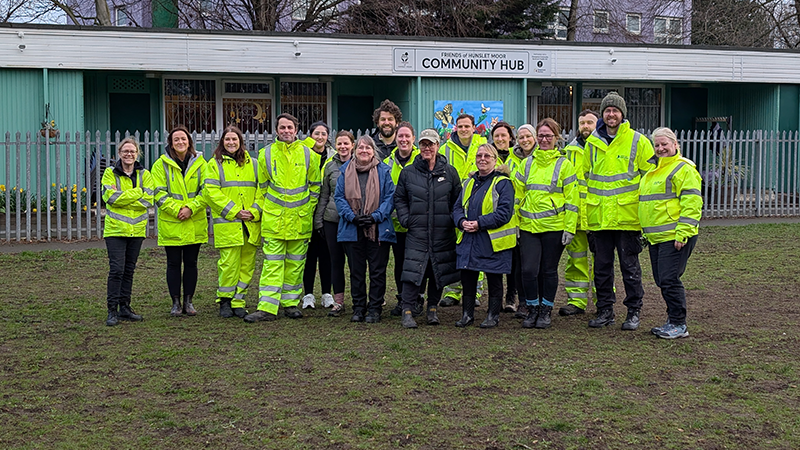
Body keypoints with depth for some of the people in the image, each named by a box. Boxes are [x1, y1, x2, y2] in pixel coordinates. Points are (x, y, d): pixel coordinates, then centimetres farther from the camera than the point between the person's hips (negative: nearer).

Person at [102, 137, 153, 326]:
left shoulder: (144, 174, 7)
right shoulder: (110, 173, 1)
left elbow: (148, 199, -6)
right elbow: (110, 197, -14)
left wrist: (123, 199, -12)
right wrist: (137, 193, -13)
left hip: (136, 229, 3)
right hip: (115, 229, -3)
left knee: (129, 269, 10)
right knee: (116, 269, -10)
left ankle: (124, 307, 18)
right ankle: (112, 310, -4)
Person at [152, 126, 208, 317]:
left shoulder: (200, 163, 5)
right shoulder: (161, 165, 0)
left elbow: (206, 191, 0)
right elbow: (159, 194, -5)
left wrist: (191, 208, -14)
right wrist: (176, 210, -16)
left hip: (195, 223, 2)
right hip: (171, 224, -1)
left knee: (191, 263, 8)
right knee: (174, 263, 4)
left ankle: (188, 301, 18)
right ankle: (176, 303, 13)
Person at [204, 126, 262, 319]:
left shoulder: (253, 164, 15)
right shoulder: (214, 164, 6)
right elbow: (211, 192, -4)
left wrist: (254, 211, -6)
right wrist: (234, 210, -11)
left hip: (251, 223, 3)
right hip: (227, 223, -3)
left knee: (247, 264, 3)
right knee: (229, 263, -8)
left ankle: (238, 301, 13)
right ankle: (224, 300, 8)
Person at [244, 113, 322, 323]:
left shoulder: (308, 154, 5)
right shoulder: (266, 154, 4)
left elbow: (315, 186, 11)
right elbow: (262, 187, 12)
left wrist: (307, 210, 6)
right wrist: (268, 209, 8)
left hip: (300, 219, 1)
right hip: (273, 219, -1)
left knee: (295, 263, 7)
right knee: (272, 263, -4)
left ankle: (290, 303, 17)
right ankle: (267, 308, -4)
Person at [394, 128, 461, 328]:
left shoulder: (449, 172, 6)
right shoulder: (408, 172, 6)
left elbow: (458, 200, 12)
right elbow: (399, 198, 12)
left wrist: (454, 220, 2)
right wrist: (405, 219, -1)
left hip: (443, 234, 1)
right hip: (417, 232, -1)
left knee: (439, 271, 7)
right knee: (412, 270, -9)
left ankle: (432, 309, 21)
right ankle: (407, 311, -1)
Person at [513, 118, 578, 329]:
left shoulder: (564, 165, 1)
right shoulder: (527, 164, 11)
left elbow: (571, 199, -1)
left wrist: (569, 228, -6)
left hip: (554, 226, -2)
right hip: (528, 225, 3)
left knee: (549, 270, 5)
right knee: (528, 270, -5)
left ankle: (545, 311, 19)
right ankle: (532, 309, 13)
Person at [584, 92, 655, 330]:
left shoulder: (637, 141, -1)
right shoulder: (592, 142, 11)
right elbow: (585, 178, 18)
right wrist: (585, 212, 13)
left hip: (627, 217, -4)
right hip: (599, 218, 4)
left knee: (630, 266, 3)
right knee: (602, 266, 10)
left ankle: (634, 312, 13)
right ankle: (605, 311, 20)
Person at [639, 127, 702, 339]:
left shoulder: (683, 168, -8)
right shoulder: (653, 170, 20)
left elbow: (691, 202, -15)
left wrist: (682, 233, -21)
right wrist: (646, 232, 24)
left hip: (674, 236, -9)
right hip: (656, 236, 9)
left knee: (669, 280, -10)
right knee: (662, 280, 11)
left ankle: (678, 325, -1)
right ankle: (673, 321, 21)